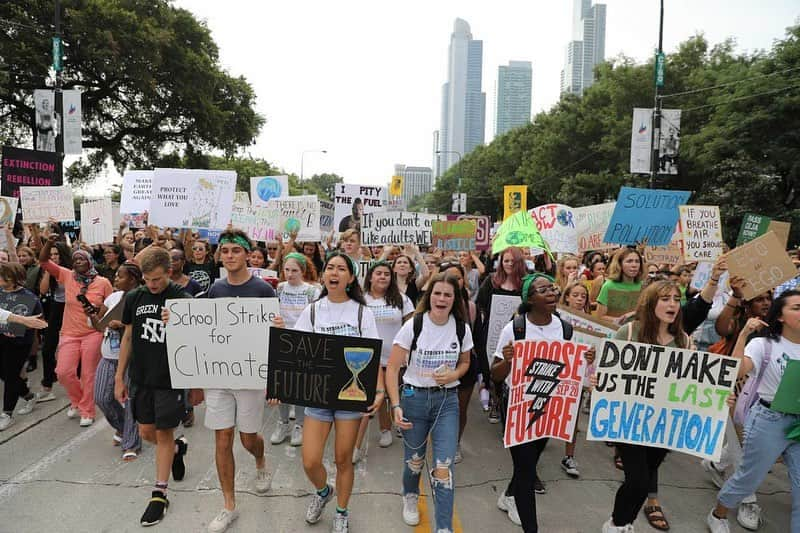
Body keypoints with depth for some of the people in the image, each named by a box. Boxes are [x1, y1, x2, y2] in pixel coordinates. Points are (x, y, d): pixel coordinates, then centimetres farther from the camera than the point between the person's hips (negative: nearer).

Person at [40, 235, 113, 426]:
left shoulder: (103, 282, -4)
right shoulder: (67, 276, 2)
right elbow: (43, 261, 1)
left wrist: (97, 309, -17)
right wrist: (49, 243, -15)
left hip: (93, 333, -2)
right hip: (69, 334, 2)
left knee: (88, 374, 4)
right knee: (63, 372, -2)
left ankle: (87, 412, 18)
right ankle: (77, 400, 27)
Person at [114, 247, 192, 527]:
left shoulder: (183, 300, -11)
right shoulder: (134, 298, 1)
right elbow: (128, 338, 8)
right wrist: (119, 377, 9)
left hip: (169, 378, -4)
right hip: (141, 378, 4)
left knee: (164, 433, 5)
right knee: (146, 432, 14)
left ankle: (160, 494, 19)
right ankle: (178, 447, 44)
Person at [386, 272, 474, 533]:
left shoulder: (462, 328, -5)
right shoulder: (413, 326, -14)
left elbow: (465, 362, 11)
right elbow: (392, 368, -12)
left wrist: (453, 375, -11)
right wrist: (396, 406, -20)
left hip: (447, 400, 1)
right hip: (414, 398, -1)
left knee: (443, 468, -5)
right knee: (414, 460, 17)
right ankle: (410, 497, 50)